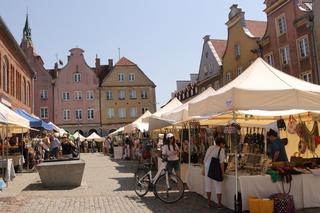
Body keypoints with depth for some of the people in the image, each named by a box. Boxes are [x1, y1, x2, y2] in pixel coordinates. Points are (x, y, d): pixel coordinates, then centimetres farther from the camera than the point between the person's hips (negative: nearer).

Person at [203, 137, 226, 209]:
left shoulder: (210, 148, 8)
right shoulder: (221, 150, -9)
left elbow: (204, 160, 10)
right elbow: (221, 162, -17)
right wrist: (222, 172, -9)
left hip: (207, 169, 6)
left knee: (208, 186, 15)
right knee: (218, 187, 6)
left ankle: (209, 203, 24)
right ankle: (219, 204, 12)